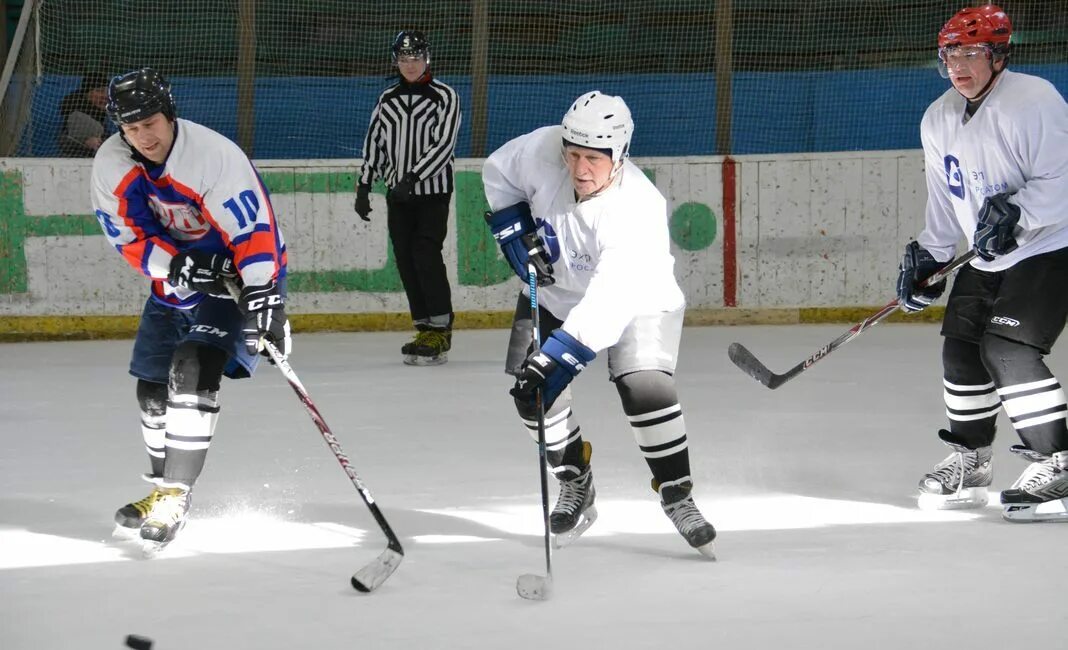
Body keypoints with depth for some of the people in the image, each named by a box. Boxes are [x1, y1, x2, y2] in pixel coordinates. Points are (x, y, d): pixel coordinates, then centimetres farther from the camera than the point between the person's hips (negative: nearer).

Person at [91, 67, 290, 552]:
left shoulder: (215, 156, -28)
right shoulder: (111, 165, -11)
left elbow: (253, 230, -29)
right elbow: (130, 237, -7)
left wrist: (264, 299, -35)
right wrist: (175, 266, -24)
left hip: (237, 276, -7)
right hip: (174, 278, 7)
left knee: (192, 370, -24)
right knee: (152, 388, 12)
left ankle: (176, 494, -18)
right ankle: (163, 491, 32)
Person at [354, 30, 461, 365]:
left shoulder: (444, 97, -5)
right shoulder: (387, 100, 11)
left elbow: (443, 144, -14)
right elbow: (374, 143, 15)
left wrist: (413, 177, -21)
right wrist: (364, 187, 8)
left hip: (432, 192, -5)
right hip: (398, 195, 5)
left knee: (426, 256, -15)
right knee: (406, 261, 2)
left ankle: (441, 330, -10)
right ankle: (425, 328, 8)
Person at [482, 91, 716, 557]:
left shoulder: (637, 209, -38)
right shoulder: (543, 152, -25)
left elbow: (607, 305, -44)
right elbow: (498, 172, -1)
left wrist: (556, 359, -49)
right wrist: (517, 232, -13)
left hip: (635, 299, -5)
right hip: (553, 290, 5)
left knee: (645, 387, -25)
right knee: (533, 394, -6)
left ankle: (677, 496, -9)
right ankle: (575, 486, 17)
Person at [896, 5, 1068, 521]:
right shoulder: (938, 122, 6)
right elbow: (944, 202, 16)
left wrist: (1015, 212, -35)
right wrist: (927, 256, 7)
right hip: (987, 260, 9)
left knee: (1008, 350, -20)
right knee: (961, 347, 9)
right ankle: (969, 462, 26)